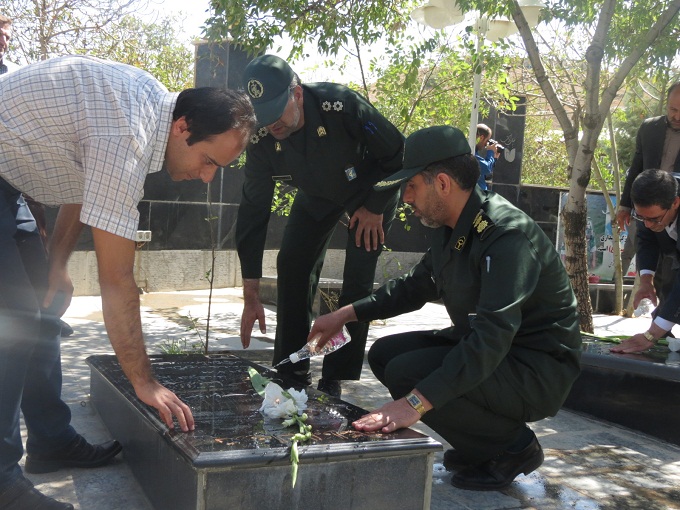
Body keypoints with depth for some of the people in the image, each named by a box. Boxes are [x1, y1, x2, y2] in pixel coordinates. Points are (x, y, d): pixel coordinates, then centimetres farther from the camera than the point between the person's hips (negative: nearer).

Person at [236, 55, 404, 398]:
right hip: (317, 196, 4)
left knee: (357, 279, -13)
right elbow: (253, 212, -21)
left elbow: (397, 153, -24)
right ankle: (291, 372, 7)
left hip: (371, 190, -4)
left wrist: (376, 208, -17)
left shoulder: (341, 106, -40)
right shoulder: (261, 141, -26)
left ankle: (335, 377, -3)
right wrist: (251, 297, -23)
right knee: (291, 265, -6)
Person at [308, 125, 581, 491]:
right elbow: (416, 285, 18)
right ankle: (479, 447, 12)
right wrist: (346, 314, 10)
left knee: (407, 374, -24)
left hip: (539, 368, -9)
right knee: (385, 354, 4)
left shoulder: (508, 236, -27)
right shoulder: (450, 229, 3)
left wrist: (415, 402, -42)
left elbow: (491, 338, -36)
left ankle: (514, 447, -3)